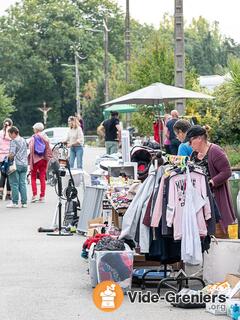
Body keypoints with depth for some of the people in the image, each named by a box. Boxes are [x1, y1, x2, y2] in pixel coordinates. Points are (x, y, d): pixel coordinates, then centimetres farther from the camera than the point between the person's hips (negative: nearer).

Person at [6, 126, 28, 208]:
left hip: (16, 164, -7)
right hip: (24, 164, 7)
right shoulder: (24, 141, 15)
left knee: (14, 184, -2)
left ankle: (15, 202, -2)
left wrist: (8, 157, 2)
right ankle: (24, 202, 5)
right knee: (23, 183, 7)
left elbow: (12, 154, -17)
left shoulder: (14, 141, -10)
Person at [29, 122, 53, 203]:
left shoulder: (33, 138, -9)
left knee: (33, 177, 8)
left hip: (35, 160, -3)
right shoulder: (45, 138, 1)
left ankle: (34, 195, -4)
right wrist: (48, 157, 12)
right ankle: (42, 196, 6)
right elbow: (48, 149, 2)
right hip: (43, 159, 3)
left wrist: (30, 161, -9)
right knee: (42, 178, 7)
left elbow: (31, 149, -12)